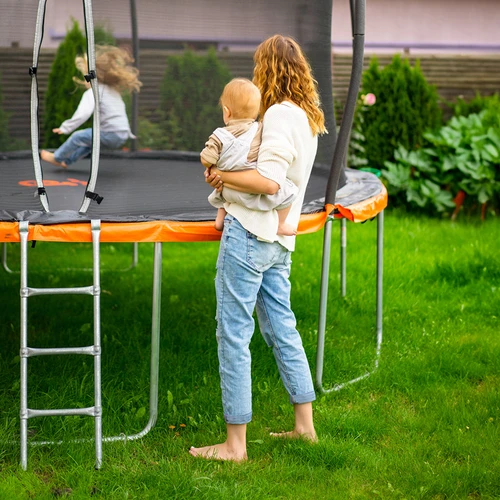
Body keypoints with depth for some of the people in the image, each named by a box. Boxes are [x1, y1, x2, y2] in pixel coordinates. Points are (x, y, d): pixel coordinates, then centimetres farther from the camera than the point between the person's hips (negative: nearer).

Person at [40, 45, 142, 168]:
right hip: (122, 136, 9)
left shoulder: (92, 92, -9)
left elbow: (83, 114, -23)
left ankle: (57, 157, 26)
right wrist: (128, 133, 39)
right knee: (90, 139, 30)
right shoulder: (114, 91, 21)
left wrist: (65, 128, -16)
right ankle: (67, 161, 39)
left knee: (78, 137, 6)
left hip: (110, 135, -9)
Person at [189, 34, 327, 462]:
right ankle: (305, 425, 26)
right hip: (278, 242, 9)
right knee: (282, 329, 17)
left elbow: (269, 181, -24)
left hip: (249, 234, -9)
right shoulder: (308, 117, 14)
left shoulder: (280, 114, -14)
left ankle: (235, 444, 1)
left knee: (234, 335, -4)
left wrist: (224, 176, -10)